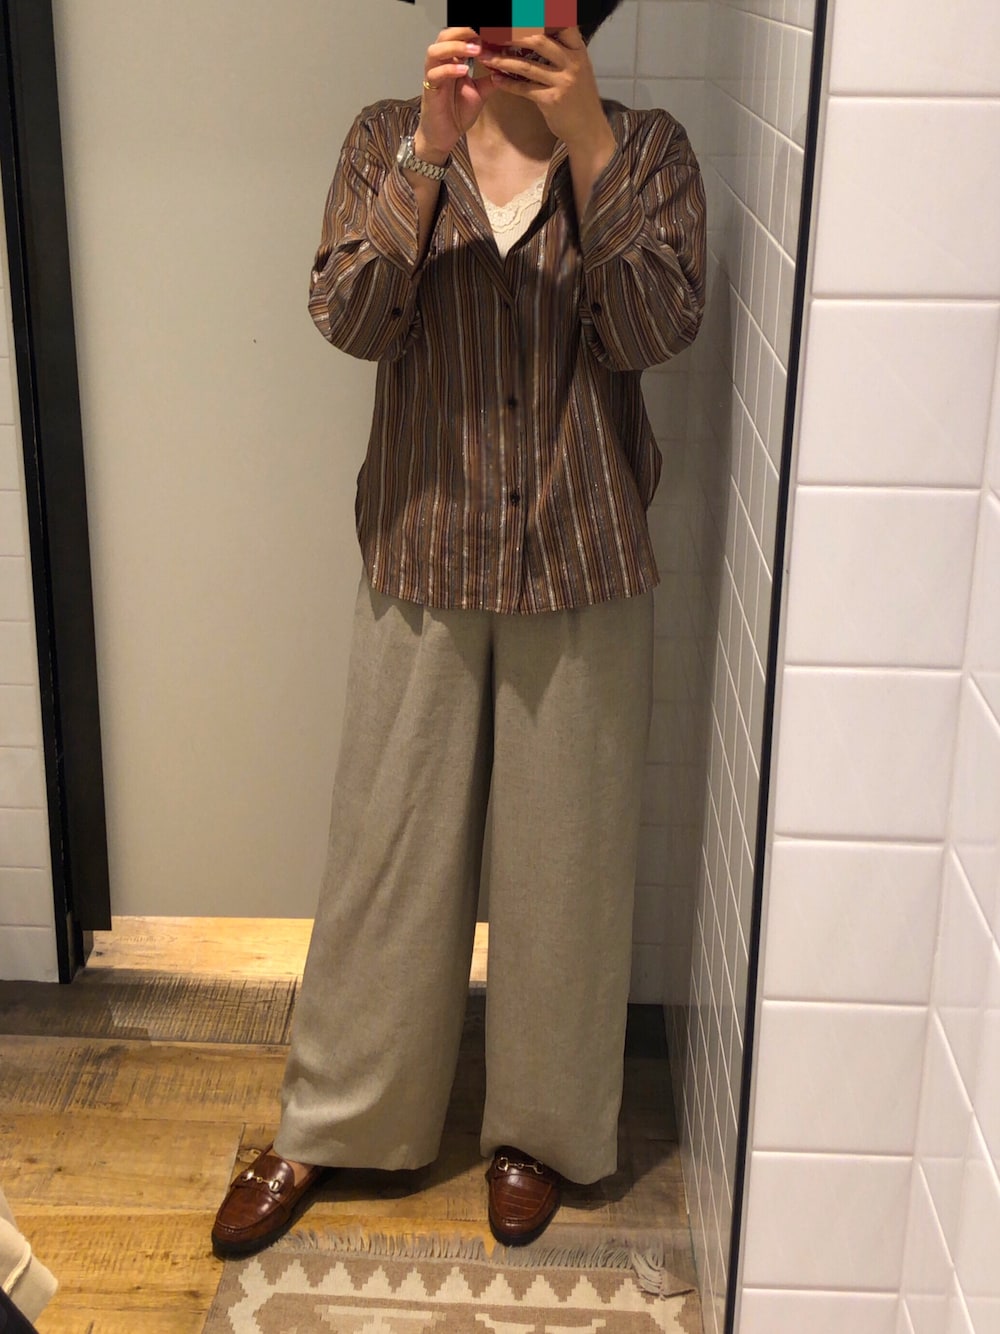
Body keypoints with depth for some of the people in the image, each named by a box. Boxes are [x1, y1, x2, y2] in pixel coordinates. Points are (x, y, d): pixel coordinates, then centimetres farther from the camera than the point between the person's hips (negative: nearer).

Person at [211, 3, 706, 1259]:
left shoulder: (647, 147, 0)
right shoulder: (388, 138, 2)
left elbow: (655, 329, -15)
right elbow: (349, 317, -12)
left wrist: (587, 144, -24)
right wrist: (427, 152, -23)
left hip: (584, 574, 0)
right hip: (421, 560, 1)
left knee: (561, 862, 11)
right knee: (384, 855, 10)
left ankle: (536, 1131, 33)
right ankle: (322, 1128, 30)